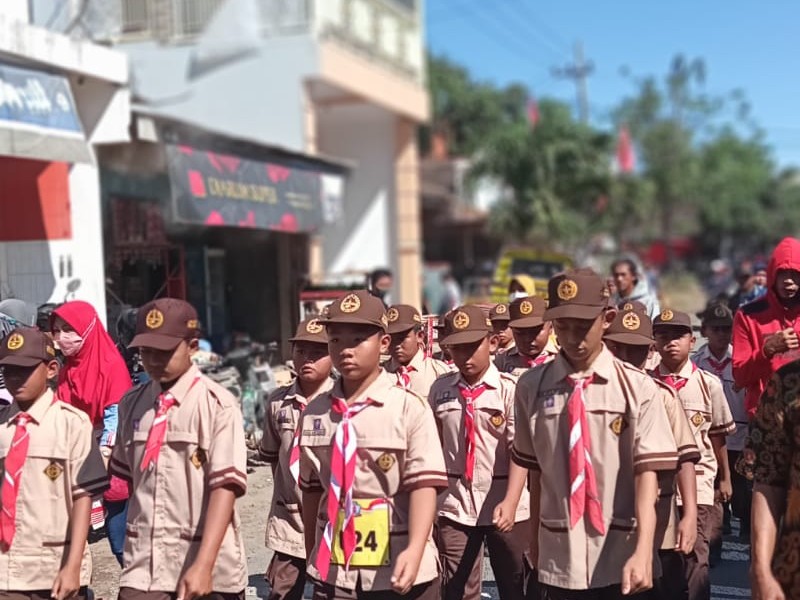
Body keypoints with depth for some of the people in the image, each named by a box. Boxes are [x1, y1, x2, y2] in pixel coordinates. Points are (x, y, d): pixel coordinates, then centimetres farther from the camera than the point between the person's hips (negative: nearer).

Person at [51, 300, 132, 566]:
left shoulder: (111, 365, -9)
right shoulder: (66, 371, 11)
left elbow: (117, 416, -13)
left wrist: (103, 454, -21)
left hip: (110, 469, -6)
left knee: (121, 541, -2)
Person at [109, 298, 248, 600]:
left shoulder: (218, 404, -10)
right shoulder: (132, 403, 7)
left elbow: (225, 487, -17)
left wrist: (203, 565, -25)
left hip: (206, 564, -3)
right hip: (144, 563, 4)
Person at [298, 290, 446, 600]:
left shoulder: (409, 407, -11)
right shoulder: (314, 412, 3)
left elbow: (424, 484, -17)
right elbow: (312, 488, 12)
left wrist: (414, 550, -30)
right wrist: (313, 557, 16)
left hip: (397, 571, -4)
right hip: (333, 572, 4)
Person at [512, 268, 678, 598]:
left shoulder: (638, 388, -7)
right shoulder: (532, 386, -3)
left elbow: (647, 471, -12)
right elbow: (534, 468, 5)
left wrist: (643, 552, -23)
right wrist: (535, 539, 11)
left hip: (620, 558, -1)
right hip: (558, 557, 1)